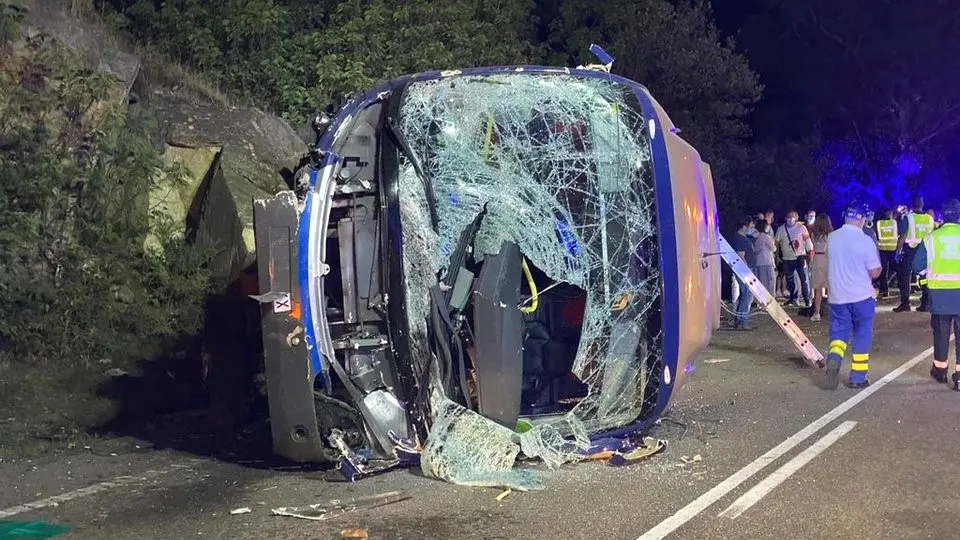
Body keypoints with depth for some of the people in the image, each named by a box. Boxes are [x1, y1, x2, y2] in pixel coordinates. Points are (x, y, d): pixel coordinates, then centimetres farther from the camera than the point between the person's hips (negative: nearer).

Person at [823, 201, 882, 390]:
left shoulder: (831, 238, -2)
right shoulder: (866, 241, -14)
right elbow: (875, 273, -10)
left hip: (837, 297, 3)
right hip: (862, 297, -3)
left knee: (839, 332, 13)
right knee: (862, 337, 11)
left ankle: (834, 358, -16)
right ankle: (858, 378, 14)